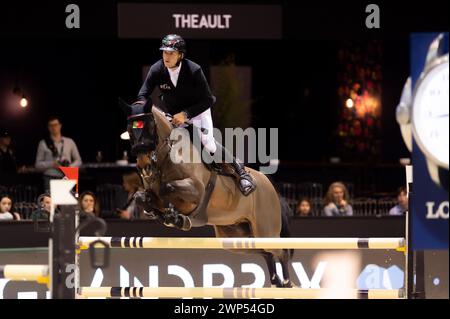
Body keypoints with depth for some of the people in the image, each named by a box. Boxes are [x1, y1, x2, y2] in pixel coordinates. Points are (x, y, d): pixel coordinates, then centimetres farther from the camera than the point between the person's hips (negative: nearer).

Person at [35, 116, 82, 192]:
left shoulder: (69, 142, 13)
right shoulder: (43, 143, 9)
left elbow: (78, 161, 16)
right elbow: (38, 164, 8)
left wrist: (70, 167, -5)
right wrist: (51, 164, -10)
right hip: (50, 179, -1)